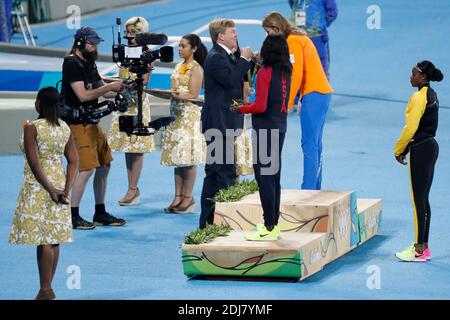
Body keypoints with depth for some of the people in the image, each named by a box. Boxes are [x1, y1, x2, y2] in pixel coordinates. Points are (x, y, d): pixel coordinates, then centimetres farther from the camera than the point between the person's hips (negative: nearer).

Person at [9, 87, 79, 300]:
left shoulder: (32, 128, -12)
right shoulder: (65, 128, 5)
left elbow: (34, 162, -18)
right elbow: (73, 161, 2)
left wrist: (50, 190, -15)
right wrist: (66, 190, -4)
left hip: (38, 187, -6)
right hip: (59, 183, 6)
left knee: (43, 240, -5)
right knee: (54, 239, 10)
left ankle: (46, 290, -5)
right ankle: (47, 288, 16)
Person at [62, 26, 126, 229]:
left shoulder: (89, 63, 16)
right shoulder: (72, 64, -12)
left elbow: (104, 92, 18)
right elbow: (83, 95, -21)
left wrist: (121, 88, 0)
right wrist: (110, 87, -18)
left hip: (92, 122, 10)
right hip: (77, 124, -10)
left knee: (104, 165, 11)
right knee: (86, 168, -14)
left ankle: (100, 214, 19)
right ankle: (73, 216, -8)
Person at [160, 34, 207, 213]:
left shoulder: (196, 68, -6)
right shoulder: (179, 67, 17)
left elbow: (194, 94, -13)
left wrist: (179, 95, -26)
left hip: (190, 115, -8)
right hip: (176, 114, 8)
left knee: (188, 158, -8)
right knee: (176, 157, 6)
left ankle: (188, 197, -5)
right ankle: (178, 197, 8)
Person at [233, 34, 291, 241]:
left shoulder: (265, 72, -14)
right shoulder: (286, 72, 7)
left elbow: (260, 106, -19)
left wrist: (241, 109, -3)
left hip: (265, 128, -8)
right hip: (280, 127, 8)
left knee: (264, 178, -5)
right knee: (274, 177, 15)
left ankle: (269, 228, -7)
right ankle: (274, 224, 21)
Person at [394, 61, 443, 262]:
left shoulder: (418, 97, -18)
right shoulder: (431, 95, 12)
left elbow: (410, 128, -20)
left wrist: (399, 150, -6)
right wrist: (406, 148, 11)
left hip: (421, 151, -10)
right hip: (431, 147, 10)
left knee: (418, 200, -4)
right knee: (423, 199, 15)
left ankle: (419, 251, 0)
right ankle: (423, 247, 19)